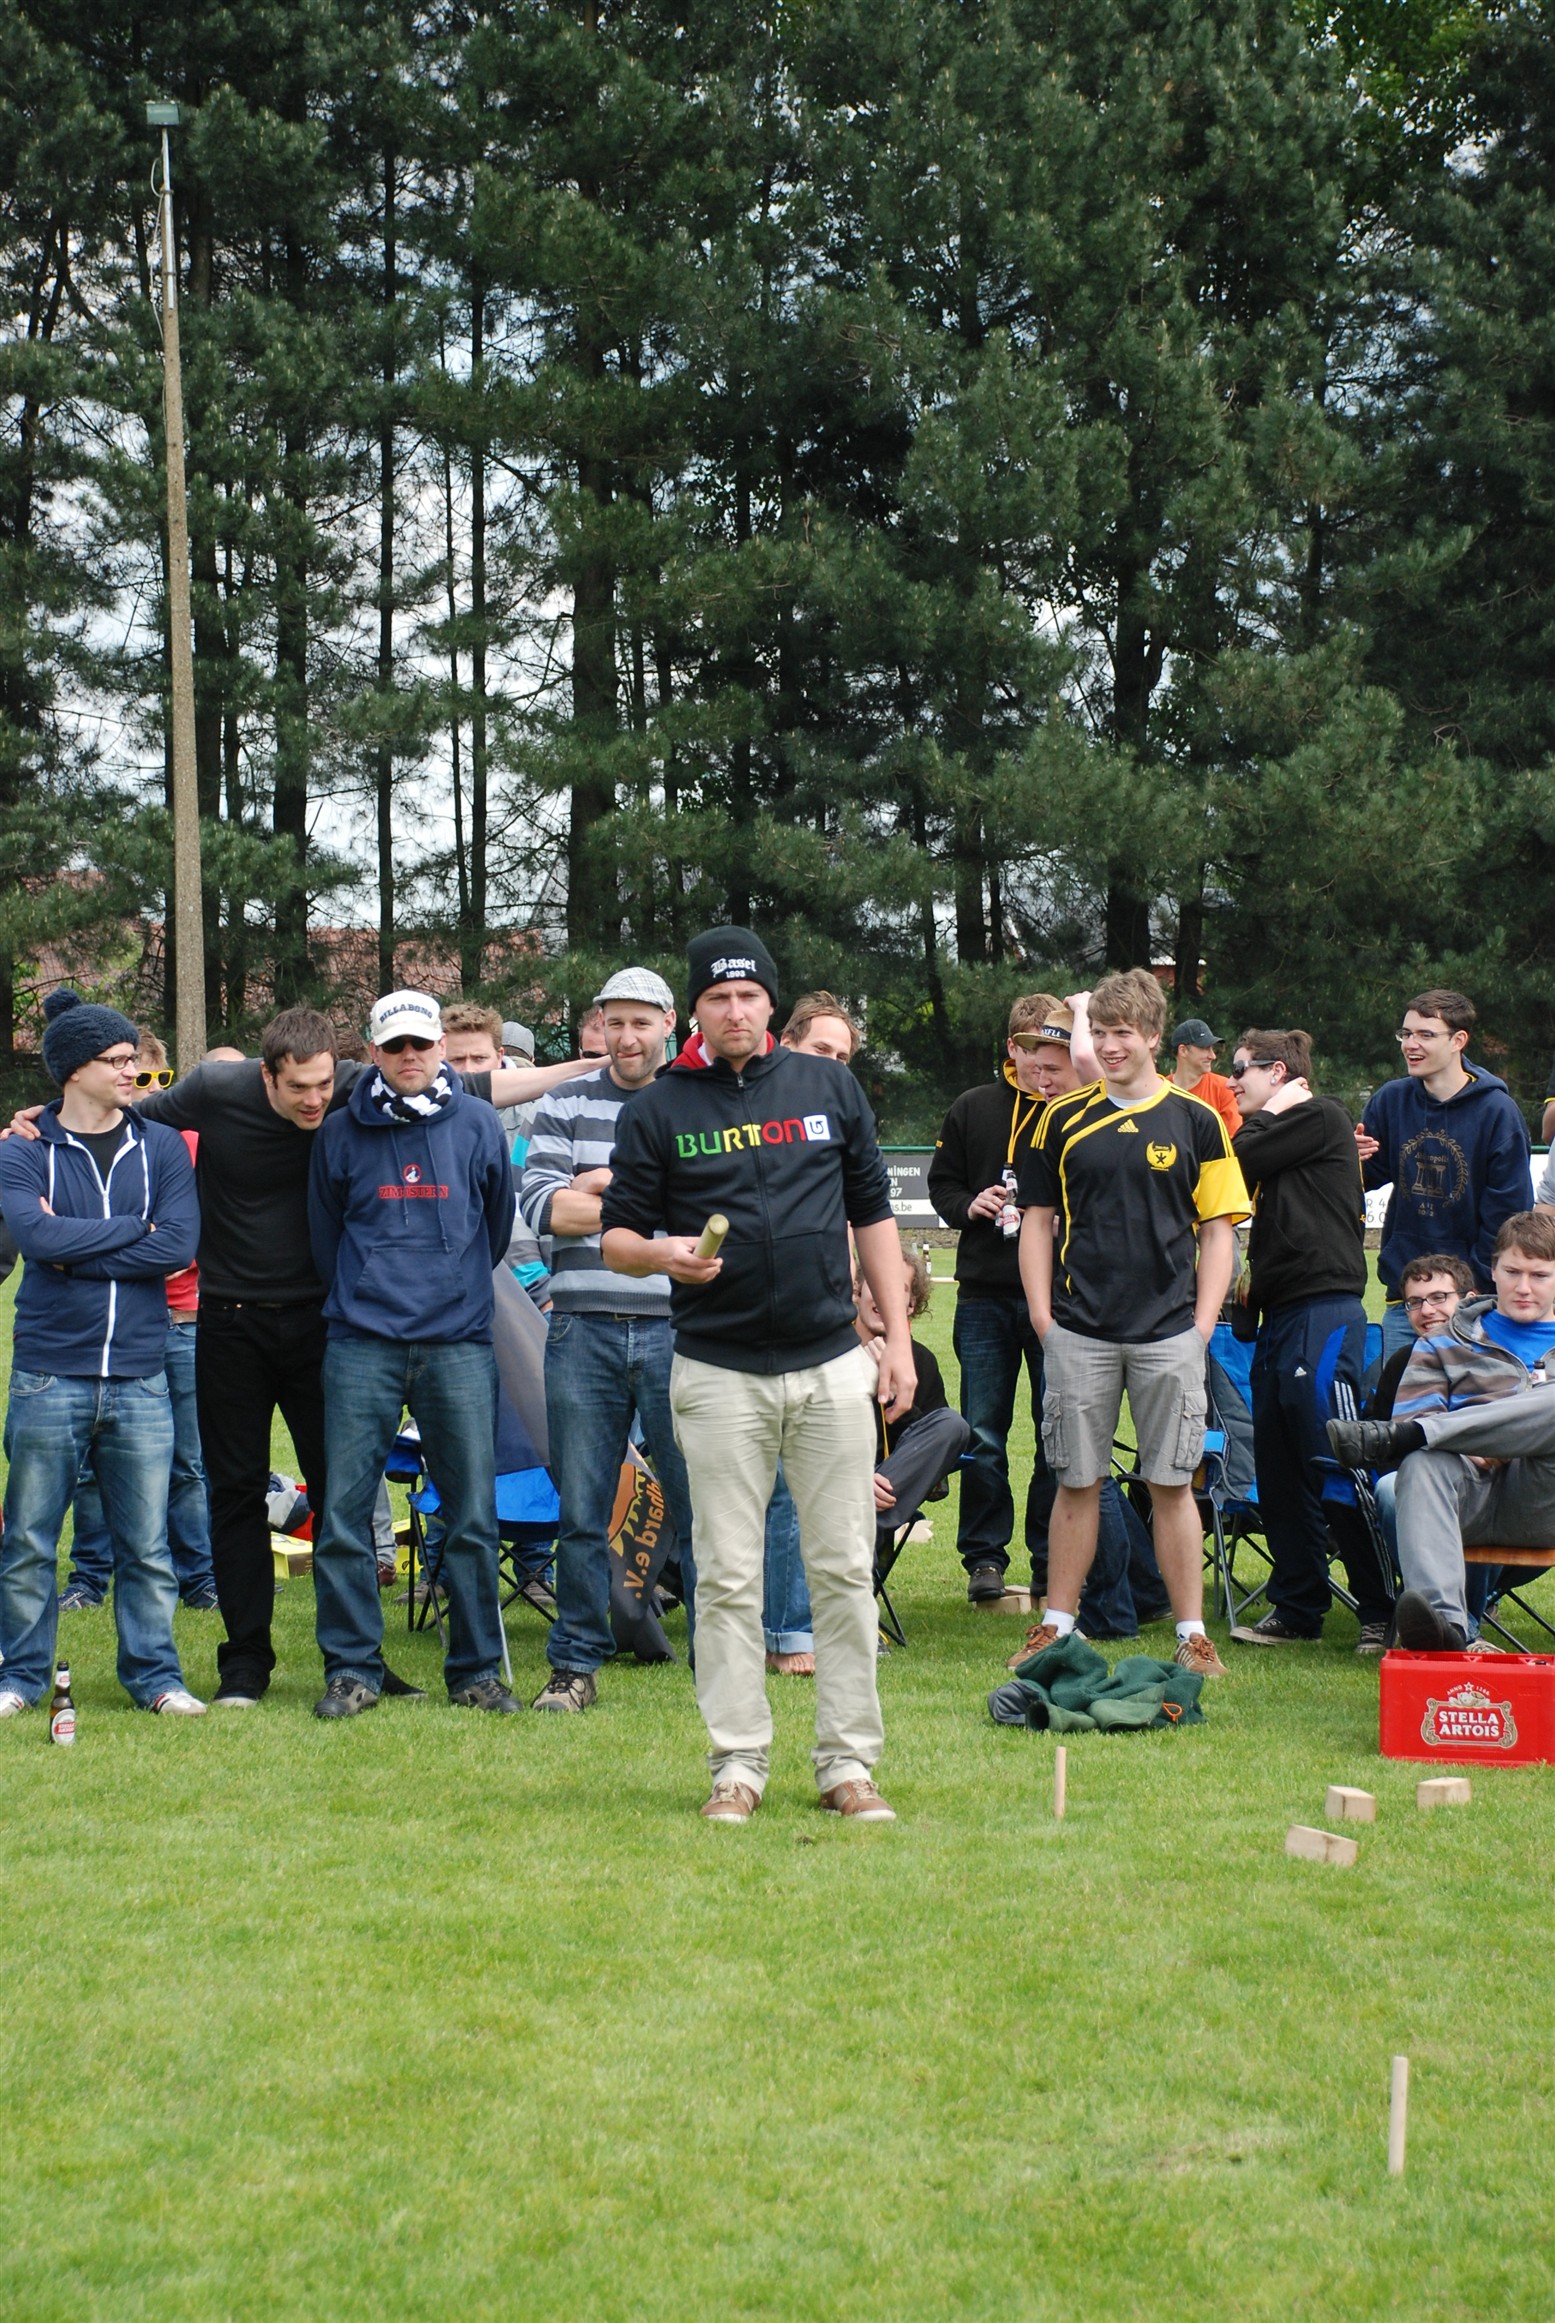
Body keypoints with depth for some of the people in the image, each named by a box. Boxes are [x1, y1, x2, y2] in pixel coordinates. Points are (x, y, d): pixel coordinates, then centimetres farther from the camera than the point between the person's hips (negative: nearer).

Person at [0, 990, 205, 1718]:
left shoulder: (161, 1148, 7)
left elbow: (179, 1245, -7)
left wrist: (77, 1248, -11)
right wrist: (133, 1228, -10)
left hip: (139, 1378, 2)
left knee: (147, 1545, 4)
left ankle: (154, 1675, 14)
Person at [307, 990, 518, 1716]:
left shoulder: (477, 1125, 6)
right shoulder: (341, 1132, 6)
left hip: (458, 1342, 0)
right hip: (362, 1342, 0)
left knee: (471, 1514, 1)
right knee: (343, 1509, -4)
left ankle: (476, 1670, 11)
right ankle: (352, 1669, 5)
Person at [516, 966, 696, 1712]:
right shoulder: (565, 1106, 11)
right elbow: (540, 1204, -3)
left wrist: (604, 1185, -7)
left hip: (677, 1330, -1)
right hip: (584, 1332, 2)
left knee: (700, 1505, -1)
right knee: (581, 1510, 6)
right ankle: (575, 1664, 14)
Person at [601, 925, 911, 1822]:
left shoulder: (830, 1086, 9)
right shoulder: (659, 1110, 4)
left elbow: (873, 1213, 12)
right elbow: (617, 1234, 5)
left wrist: (898, 1337, 6)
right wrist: (661, 1253, -19)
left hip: (832, 1365, 1)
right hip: (719, 1373, -1)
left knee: (845, 1571, 2)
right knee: (728, 1578, 1)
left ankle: (850, 1763, 9)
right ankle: (739, 1766, 8)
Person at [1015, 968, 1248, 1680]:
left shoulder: (1194, 1120, 4)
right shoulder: (1065, 1118, 7)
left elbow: (1218, 1227, 5)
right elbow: (1038, 1219, 10)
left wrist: (1202, 1322, -3)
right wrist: (1042, 1314, 1)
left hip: (1169, 1333, -1)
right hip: (1079, 1331, 1)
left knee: (1172, 1485, 3)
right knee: (1076, 1483, 5)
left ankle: (1192, 1634, 9)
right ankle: (1058, 1626, 14)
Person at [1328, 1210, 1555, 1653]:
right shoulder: (1446, 1345, 25)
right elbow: (1413, 1418, 10)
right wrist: (1473, 1452, -12)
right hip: (1472, 1492, 0)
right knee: (1423, 1463, -37)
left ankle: (1388, 1440, -34)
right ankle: (1443, 1620, -58)